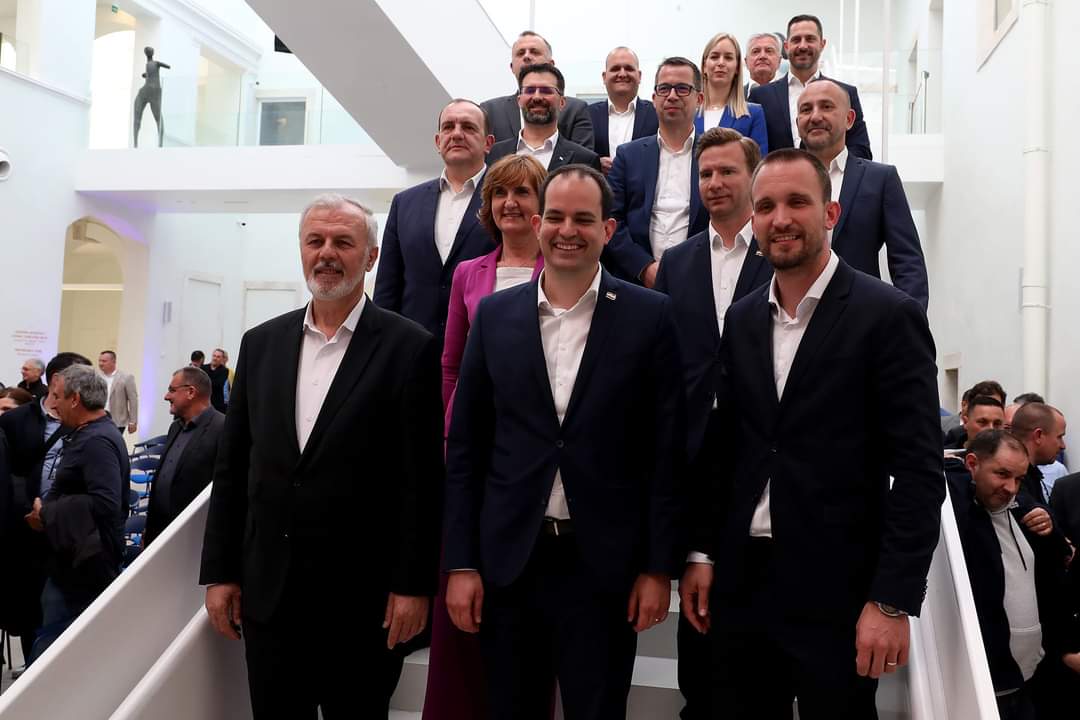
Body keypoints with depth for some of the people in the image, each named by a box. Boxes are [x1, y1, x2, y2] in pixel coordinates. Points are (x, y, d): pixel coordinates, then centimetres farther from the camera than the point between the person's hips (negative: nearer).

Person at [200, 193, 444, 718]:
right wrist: (219, 571, 7)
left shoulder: (409, 348, -6)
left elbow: (423, 477, -7)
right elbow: (231, 467, 9)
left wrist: (414, 585, -9)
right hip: (267, 592, 4)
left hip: (364, 598, -3)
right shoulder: (261, 343, 7)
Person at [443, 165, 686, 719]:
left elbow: (666, 450, -2)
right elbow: (464, 447, 5)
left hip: (604, 564, -2)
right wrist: (460, 563, 1)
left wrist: (658, 566, -4)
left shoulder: (649, 316, -2)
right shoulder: (495, 315, 4)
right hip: (507, 561, 2)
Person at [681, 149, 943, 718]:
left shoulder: (888, 316, -8)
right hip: (741, 581, 5)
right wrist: (701, 552, 7)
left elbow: (918, 469, -11)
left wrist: (893, 602, -15)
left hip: (836, 590, -4)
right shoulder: (741, 320, 9)